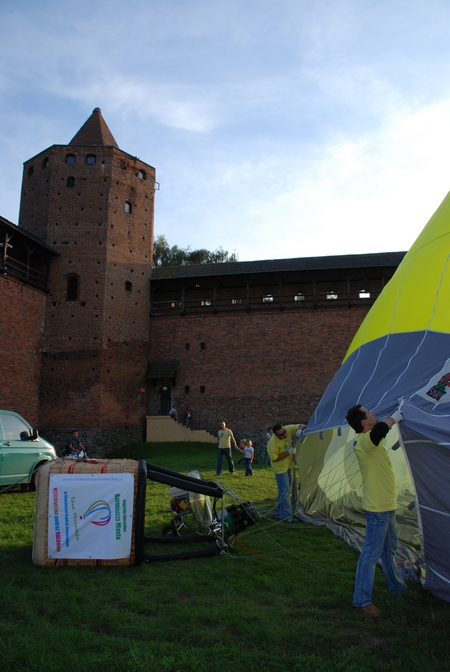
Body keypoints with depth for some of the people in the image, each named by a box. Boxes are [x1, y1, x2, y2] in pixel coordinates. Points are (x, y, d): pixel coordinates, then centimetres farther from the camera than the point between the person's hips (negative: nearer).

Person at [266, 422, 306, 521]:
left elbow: (302, 426, -7)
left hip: (288, 465, 8)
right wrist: (288, 452, -26)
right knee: (284, 491, -10)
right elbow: (274, 458, -25)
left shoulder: (289, 429, -16)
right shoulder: (272, 443, -31)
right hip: (280, 468, -8)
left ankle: (280, 511, 30)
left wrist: (299, 430, -30)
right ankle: (285, 515, -1)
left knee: (286, 489, 17)